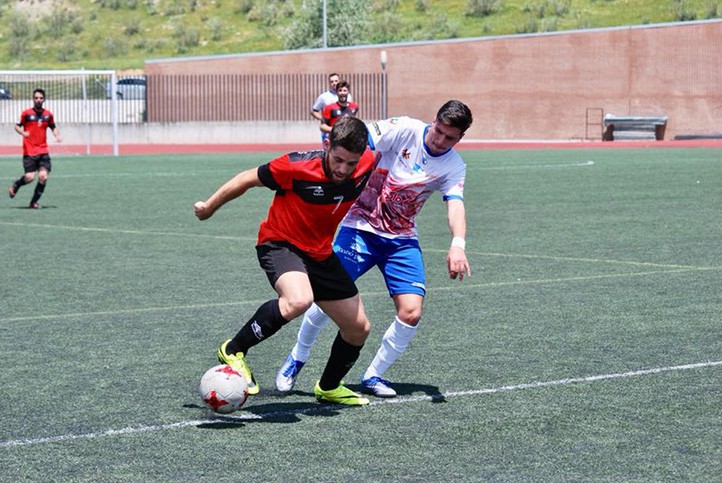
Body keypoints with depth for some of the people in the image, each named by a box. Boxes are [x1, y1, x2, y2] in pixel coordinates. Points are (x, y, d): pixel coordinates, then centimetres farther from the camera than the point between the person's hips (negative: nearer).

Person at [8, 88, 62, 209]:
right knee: (30, 177, -9)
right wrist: (22, 132, -15)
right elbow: (17, 126, 5)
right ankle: (15, 185, 25)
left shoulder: (48, 115, 7)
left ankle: (34, 202, 6)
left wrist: (57, 135, 2)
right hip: (29, 151, -3)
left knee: (43, 176, -10)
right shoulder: (26, 113, -2)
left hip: (43, 151, 3)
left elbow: (53, 127, 21)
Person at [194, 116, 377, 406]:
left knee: (358, 329, 8)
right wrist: (209, 206, 1)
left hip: (321, 253, 6)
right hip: (280, 243, -6)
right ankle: (234, 351, -17)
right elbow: (248, 179, -11)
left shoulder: (367, 165, -16)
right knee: (298, 300, -37)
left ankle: (328, 388, 36)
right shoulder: (297, 167, -27)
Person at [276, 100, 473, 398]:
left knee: (411, 312, -11)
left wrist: (458, 245, -35)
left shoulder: (454, 167, -3)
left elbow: (455, 205, -17)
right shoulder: (404, 130, -13)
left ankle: (373, 376, 11)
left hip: (402, 239, 3)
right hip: (361, 226, -3)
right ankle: (297, 358, 18)